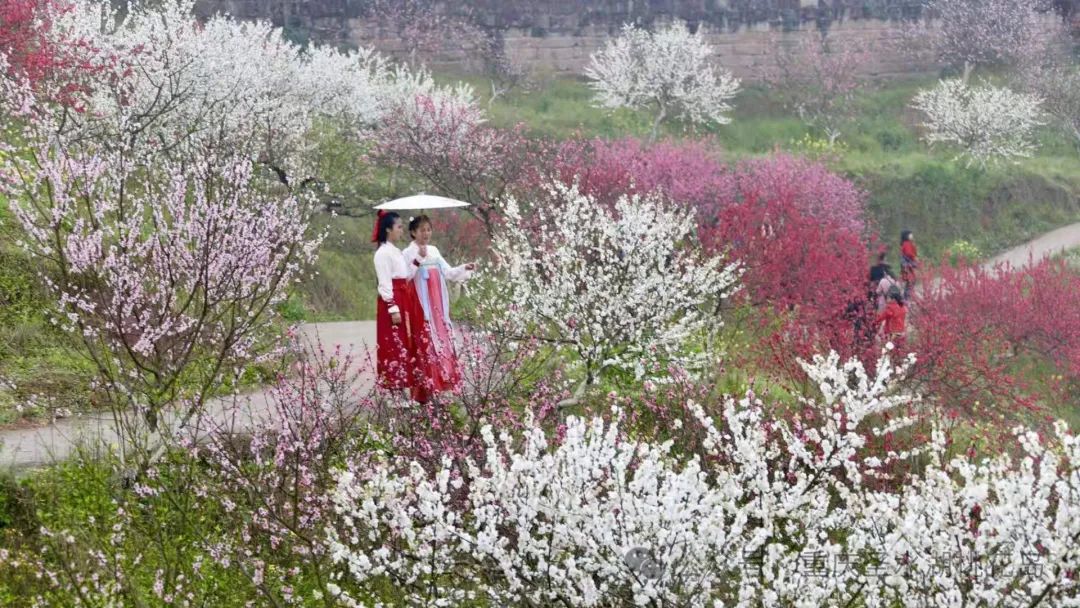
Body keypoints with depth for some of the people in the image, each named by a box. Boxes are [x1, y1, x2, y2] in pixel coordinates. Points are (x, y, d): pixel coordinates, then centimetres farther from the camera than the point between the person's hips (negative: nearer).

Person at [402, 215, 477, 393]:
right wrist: (418, 259, -24)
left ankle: (442, 383, 8)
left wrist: (465, 268, 0)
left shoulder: (434, 251, 16)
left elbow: (448, 272, 15)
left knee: (442, 339, 4)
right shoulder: (408, 253, -3)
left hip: (438, 303, 6)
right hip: (422, 304, -6)